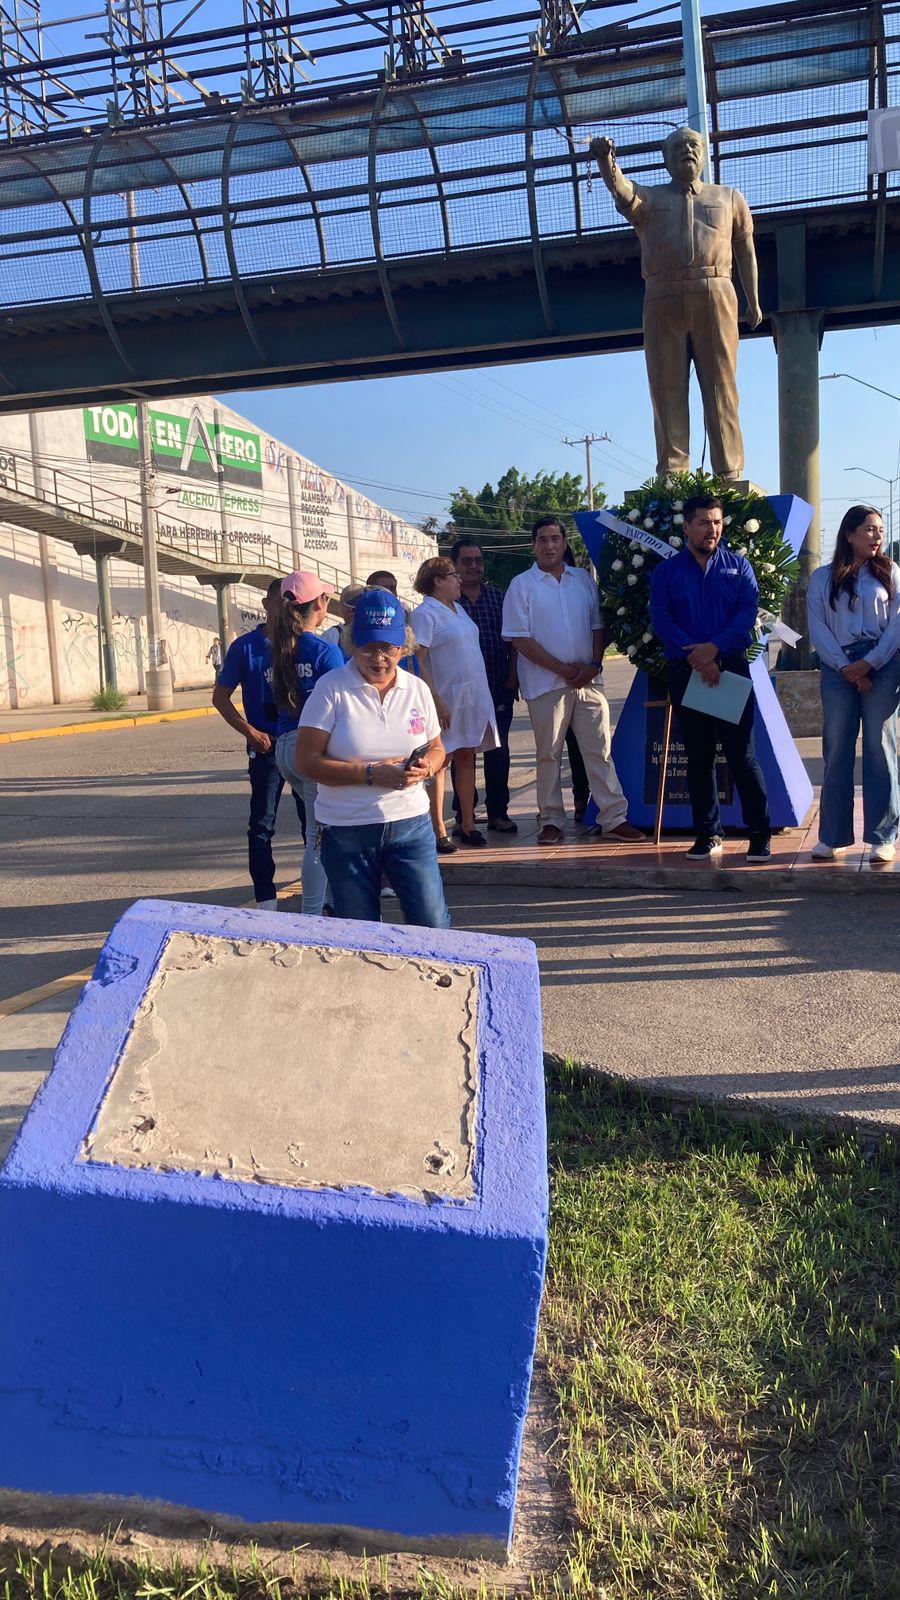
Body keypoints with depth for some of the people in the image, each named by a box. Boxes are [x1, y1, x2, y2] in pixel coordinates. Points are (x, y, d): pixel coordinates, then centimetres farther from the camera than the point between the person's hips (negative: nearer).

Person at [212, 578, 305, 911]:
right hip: (267, 747, -2)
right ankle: (266, 900, 9)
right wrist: (250, 732, -9)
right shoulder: (246, 647, -3)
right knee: (262, 825, 2)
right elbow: (221, 697, 2)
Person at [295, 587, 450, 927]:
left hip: (410, 824, 3)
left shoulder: (417, 689, 6)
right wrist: (372, 774, -20)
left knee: (433, 925, 1)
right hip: (347, 831, -2)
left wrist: (427, 766, -9)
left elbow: (436, 749, 16)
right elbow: (306, 761, -12)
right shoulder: (331, 688, -7)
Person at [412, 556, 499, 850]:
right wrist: (436, 701, -22)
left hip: (473, 696, 8)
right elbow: (419, 662, -15)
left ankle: (467, 825, 16)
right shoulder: (425, 614, -10)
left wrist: (482, 696, 19)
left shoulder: (457, 608, 15)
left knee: (466, 758, 10)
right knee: (439, 763, -3)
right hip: (446, 698, -8)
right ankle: (439, 831, 2)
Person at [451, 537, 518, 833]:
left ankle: (498, 812, 16)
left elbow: (512, 639, 11)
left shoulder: (497, 595, 11)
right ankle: (464, 816, 12)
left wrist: (512, 679, 3)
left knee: (498, 753, 6)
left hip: (499, 689, 3)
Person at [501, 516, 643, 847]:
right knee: (549, 754, 4)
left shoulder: (583, 580, 11)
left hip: (588, 680, 3)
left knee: (599, 749, 2)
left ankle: (614, 819, 4)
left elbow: (598, 626, 12)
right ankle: (551, 821, 13)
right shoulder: (522, 585, 0)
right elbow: (520, 639, -7)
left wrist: (594, 665, -6)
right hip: (546, 683, -3)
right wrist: (563, 669, -12)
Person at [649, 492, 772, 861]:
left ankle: (760, 834, 2)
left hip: (731, 667, -1)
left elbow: (748, 611, -3)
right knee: (698, 756, 6)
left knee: (742, 753, -4)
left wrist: (714, 648, -16)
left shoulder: (738, 565, 9)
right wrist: (694, 657, -16)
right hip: (685, 671, 1)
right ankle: (707, 834, 14)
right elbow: (660, 619, -4)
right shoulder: (666, 571, 8)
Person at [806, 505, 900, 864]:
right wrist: (847, 668, -7)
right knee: (836, 751, 0)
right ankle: (833, 837, 6)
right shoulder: (822, 578, 9)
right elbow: (818, 629, 3)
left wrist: (869, 663, -10)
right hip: (838, 667, 0)